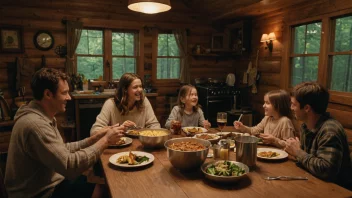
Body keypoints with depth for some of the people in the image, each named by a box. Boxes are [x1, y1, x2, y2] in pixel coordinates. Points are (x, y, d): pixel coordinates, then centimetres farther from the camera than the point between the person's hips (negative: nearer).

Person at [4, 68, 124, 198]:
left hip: (49, 183, 9)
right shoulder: (35, 124, -29)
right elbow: (70, 165, -32)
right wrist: (105, 140, -24)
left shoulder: (42, 117, 5)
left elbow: (62, 149, 6)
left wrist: (94, 139, -5)